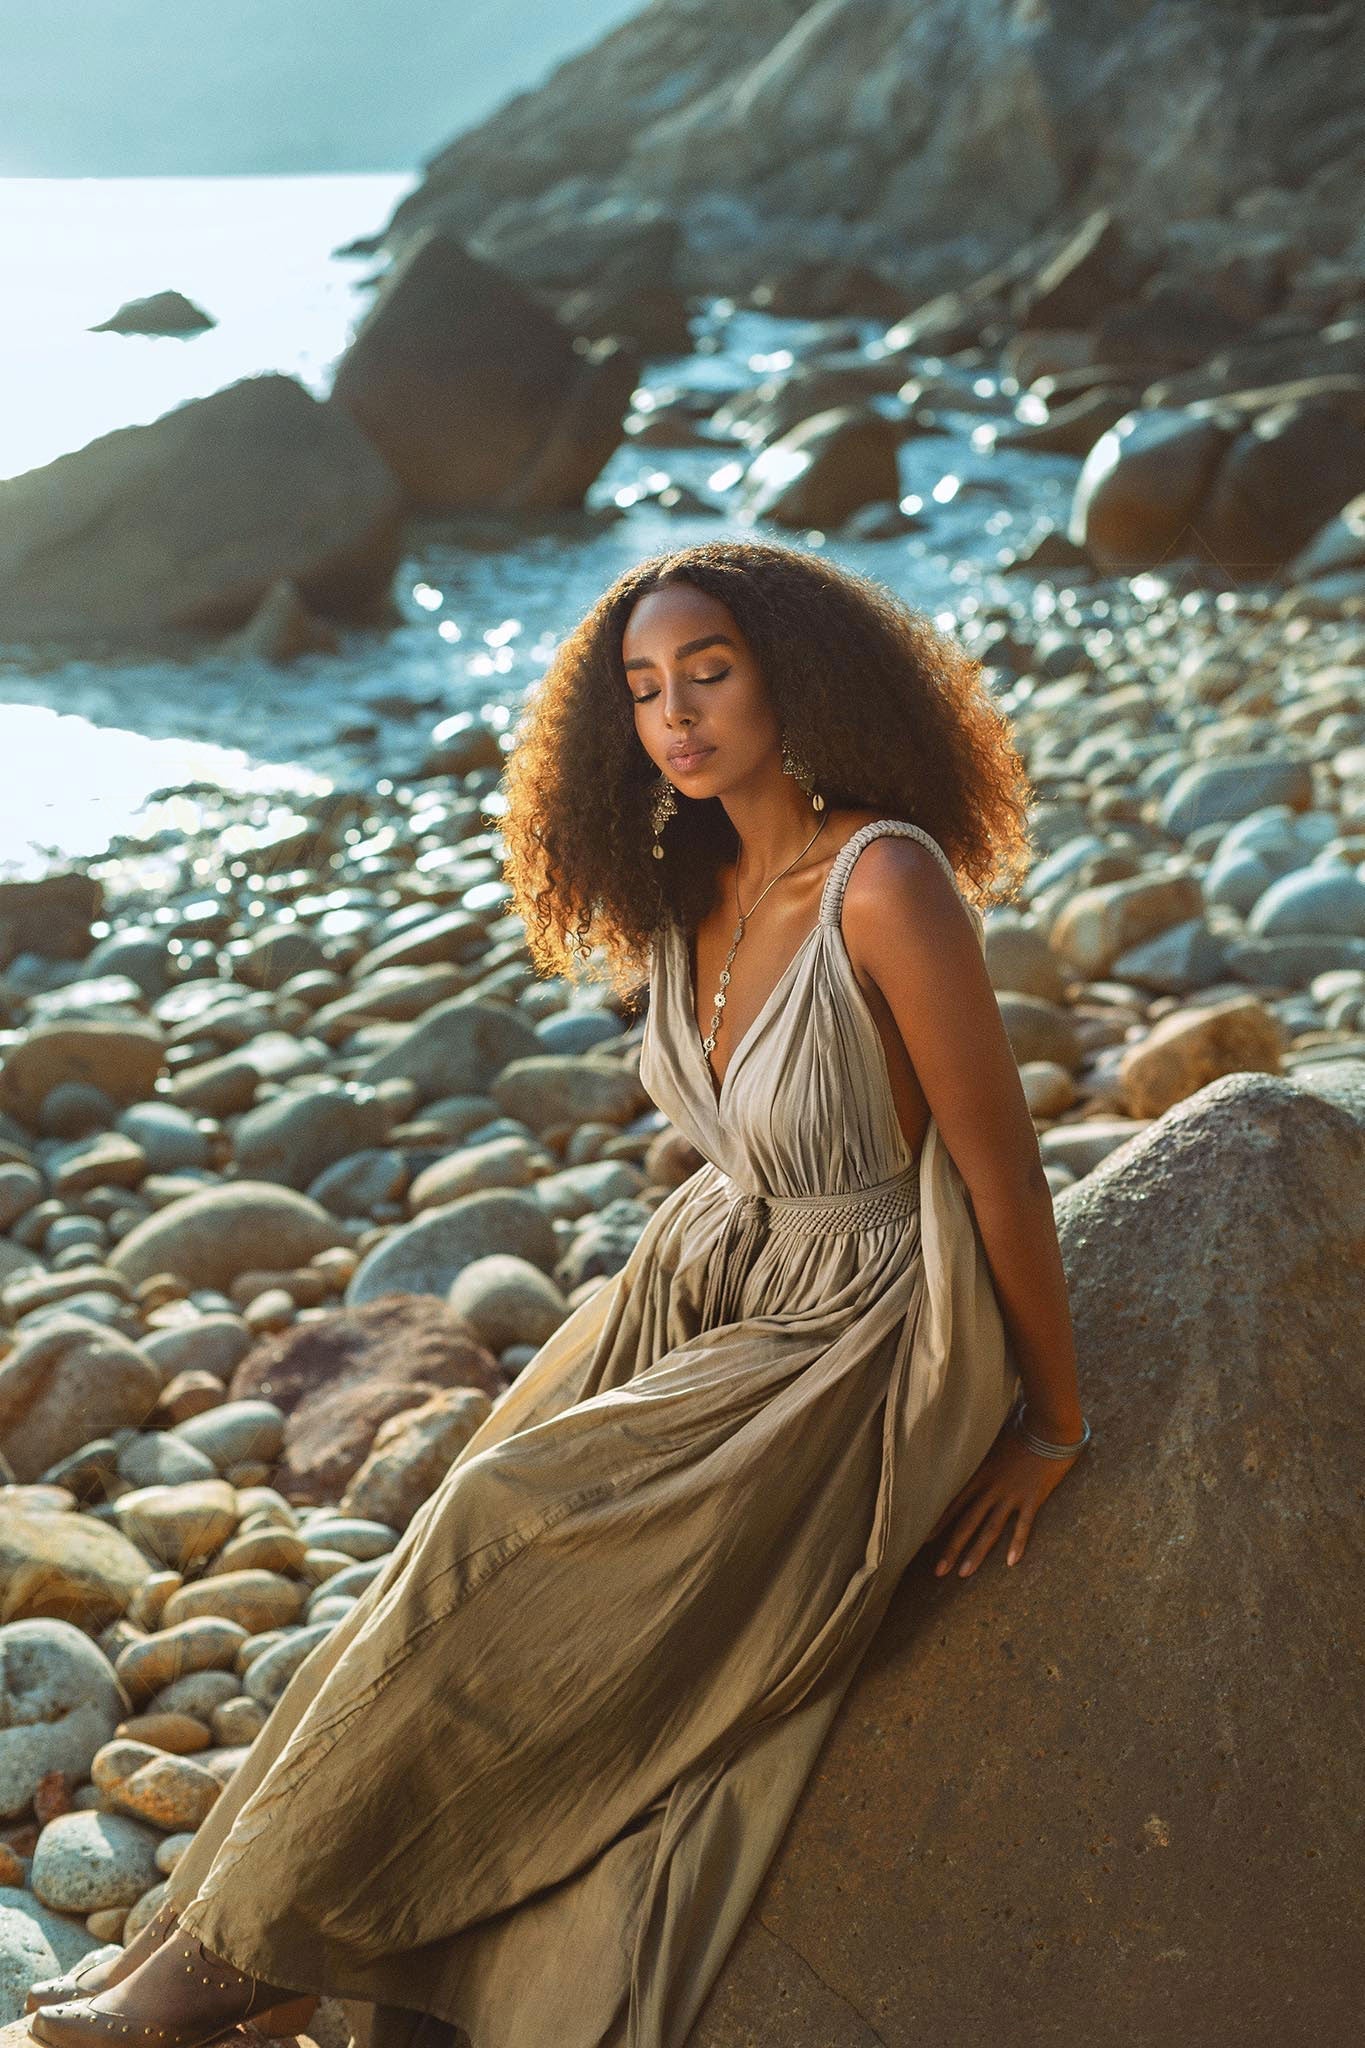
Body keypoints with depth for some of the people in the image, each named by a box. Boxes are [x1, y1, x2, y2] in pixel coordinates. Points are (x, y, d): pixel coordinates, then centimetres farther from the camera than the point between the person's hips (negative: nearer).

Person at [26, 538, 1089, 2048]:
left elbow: (1004, 1170, -17)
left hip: (848, 1358, -7)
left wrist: (1056, 1426, -9)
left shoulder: (888, 886, -25)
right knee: (487, 1583, -9)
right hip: (699, 1296, 7)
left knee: (504, 1550, -14)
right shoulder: (696, 888, 1)